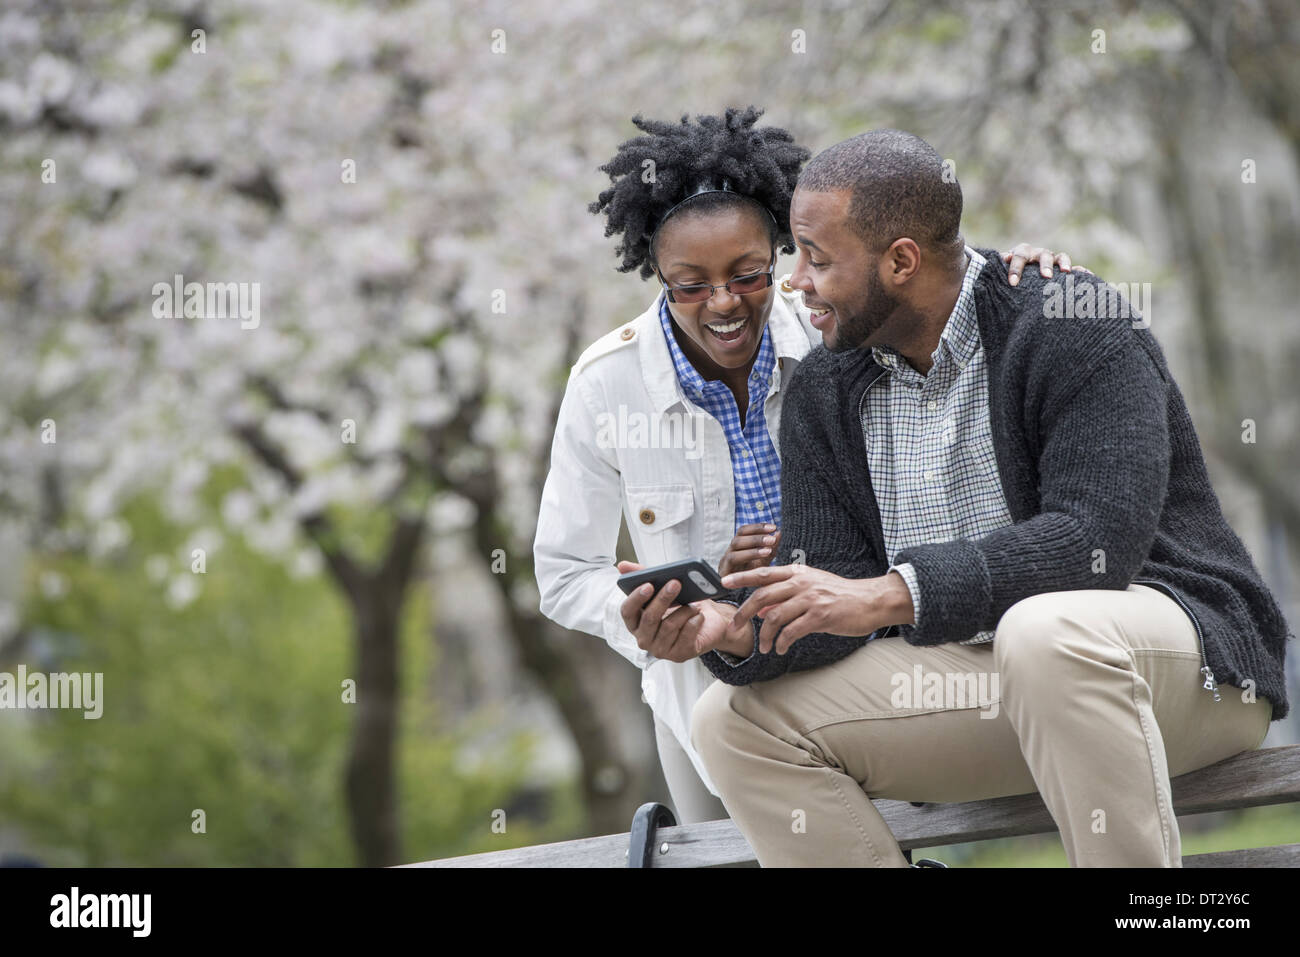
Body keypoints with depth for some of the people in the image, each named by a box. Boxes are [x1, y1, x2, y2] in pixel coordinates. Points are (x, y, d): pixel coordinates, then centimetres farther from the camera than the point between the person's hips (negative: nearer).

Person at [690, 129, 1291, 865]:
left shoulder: (1074, 327, -13)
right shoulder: (823, 395, 7)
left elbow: (1099, 538, -26)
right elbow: (834, 605, 1)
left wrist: (890, 594, -32)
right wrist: (736, 631, -22)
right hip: (973, 678, 6)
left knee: (1045, 629, -40)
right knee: (735, 718, -10)